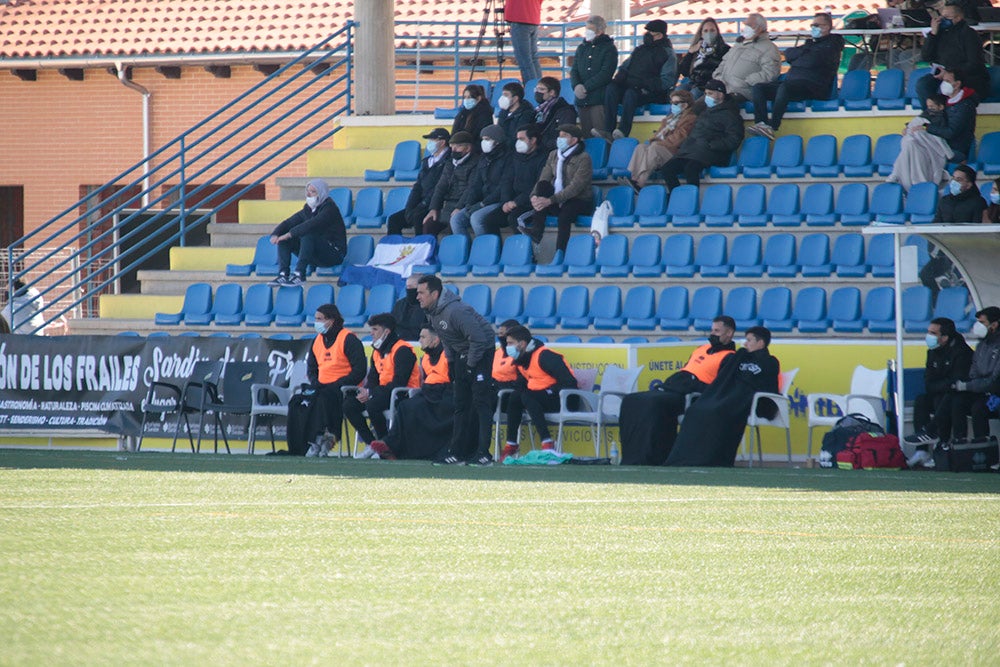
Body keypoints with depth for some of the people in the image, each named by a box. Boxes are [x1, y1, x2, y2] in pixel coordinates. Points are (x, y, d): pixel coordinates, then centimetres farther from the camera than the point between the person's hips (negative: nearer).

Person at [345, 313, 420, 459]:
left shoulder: (402, 350, -13)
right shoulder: (377, 351, 17)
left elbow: (399, 382, -22)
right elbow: (372, 378, 17)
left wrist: (371, 393, -22)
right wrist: (365, 391, -8)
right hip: (383, 393, 9)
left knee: (372, 405, -35)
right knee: (349, 405, -7)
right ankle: (371, 444, -7)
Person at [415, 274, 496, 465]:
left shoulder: (455, 311, -30)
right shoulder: (431, 312, 0)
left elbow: (479, 338, -30)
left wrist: (471, 365, -21)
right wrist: (451, 362, 9)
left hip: (480, 352, -9)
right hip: (461, 355, 9)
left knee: (481, 402, -12)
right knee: (461, 404, 10)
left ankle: (483, 453, -14)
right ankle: (457, 451, 13)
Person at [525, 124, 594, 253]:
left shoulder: (583, 158, -11)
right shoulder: (554, 155, 11)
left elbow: (575, 187, -20)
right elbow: (543, 180, 4)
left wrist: (550, 200, -28)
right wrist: (534, 195, -18)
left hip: (579, 201, -6)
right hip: (557, 201, 6)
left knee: (565, 213, -37)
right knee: (543, 185, -21)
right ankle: (537, 229, -33)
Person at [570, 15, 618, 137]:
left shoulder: (609, 48, 2)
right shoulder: (582, 48, 20)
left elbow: (606, 73, -8)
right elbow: (574, 71, 13)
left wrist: (585, 87, -13)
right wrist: (576, 86, -9)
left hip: (599, 99, -5)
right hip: (582, 99, 5)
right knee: (586, 135, 2)